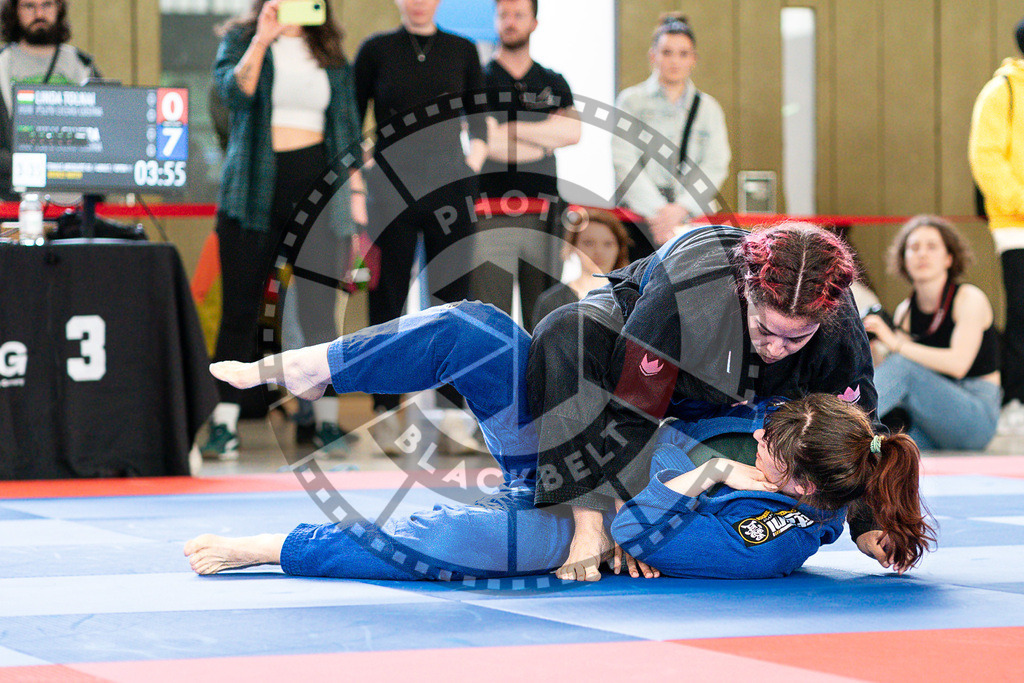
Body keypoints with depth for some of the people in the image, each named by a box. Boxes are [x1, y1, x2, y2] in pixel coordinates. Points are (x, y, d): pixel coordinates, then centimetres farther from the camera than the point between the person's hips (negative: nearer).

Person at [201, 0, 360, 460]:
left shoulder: (329, 51, 13)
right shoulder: (240, 39, 7)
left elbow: (346, 127, 14)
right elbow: (233, 90, -14)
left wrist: (356, 194, 8)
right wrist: (263, 39, -21)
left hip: (315, 184, 1)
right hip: (255, 187, -1)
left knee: (318, 309, -2)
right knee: (240, 308, -1)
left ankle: (329, 423, 5)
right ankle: (224, 425, 1)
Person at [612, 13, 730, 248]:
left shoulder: (709, 108, 15)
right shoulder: (631, 101, 9)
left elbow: (715, 166, 4)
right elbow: (624, 162, -2)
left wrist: (682, 207, -12)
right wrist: (657, 209, -13)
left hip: (690, 213, 1)